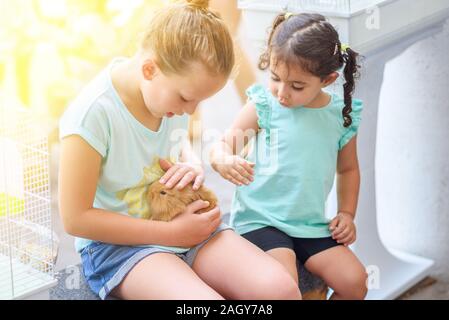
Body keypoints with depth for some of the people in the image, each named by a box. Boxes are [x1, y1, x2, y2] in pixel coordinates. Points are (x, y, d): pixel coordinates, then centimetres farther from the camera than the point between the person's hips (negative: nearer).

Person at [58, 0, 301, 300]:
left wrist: (192, 164, -3)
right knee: (208, 298, -34)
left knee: (281, 288, -19)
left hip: (184, 220, 6)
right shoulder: (92, 114, -22)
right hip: (119, 241, -5)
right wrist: (172, 233, -17)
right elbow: (76, 219, -18)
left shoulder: (172, 91, -2)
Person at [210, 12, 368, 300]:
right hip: (259, 219, -4)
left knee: (355, 281, -8)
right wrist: (224, 162, -27)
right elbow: (222, 145, -4)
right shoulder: (263, 105, -6)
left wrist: (347, 213, 10)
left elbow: (348, 168, 20)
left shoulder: (343, 115, 4)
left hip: (311, 224, 4)